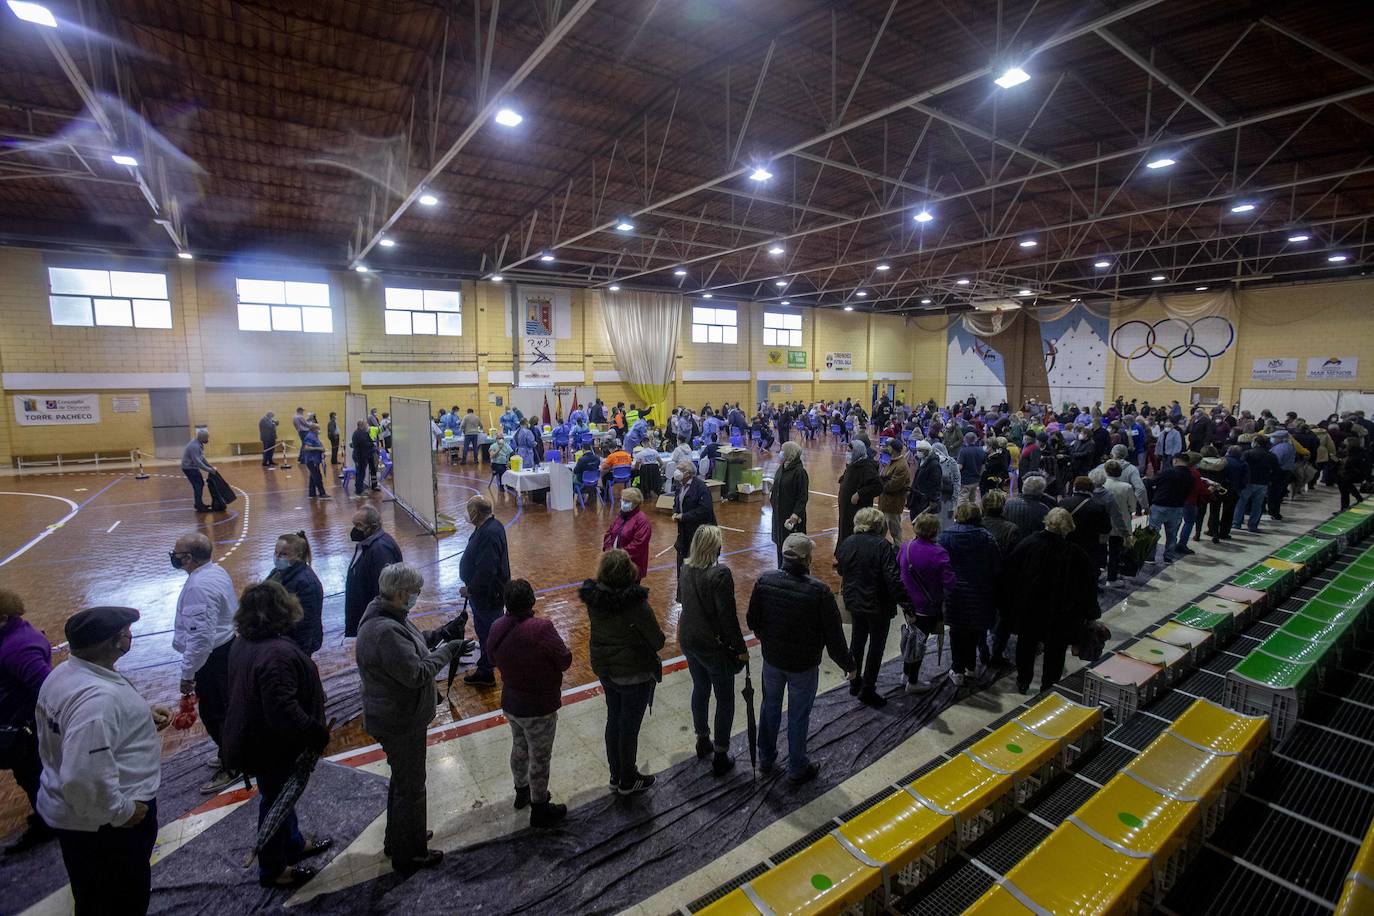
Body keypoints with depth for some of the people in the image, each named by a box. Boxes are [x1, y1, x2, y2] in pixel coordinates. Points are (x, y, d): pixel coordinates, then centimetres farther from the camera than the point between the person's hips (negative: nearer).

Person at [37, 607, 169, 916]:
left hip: (67, 810, 9)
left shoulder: (64, 673, -3)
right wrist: (122, 812, -22)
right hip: (102, 821, -9)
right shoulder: (98, 697, -35)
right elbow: (86, 778, -37)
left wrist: (140, 719, 5)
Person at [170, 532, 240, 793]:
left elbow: (200, 637, -28)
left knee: (214, 713, 5)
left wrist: (187, 673, -20)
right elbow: (231, 610, 15)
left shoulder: (199, 586, -27)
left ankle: (229, 767, 19)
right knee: (225, 707, 23)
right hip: (227, 646, 10)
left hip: (212, 657, -10)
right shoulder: (217, 570, 3)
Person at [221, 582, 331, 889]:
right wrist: (318, 734, -22)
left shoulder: (244, 644, -2)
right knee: (276, 800, 13)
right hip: (271, 747, -9)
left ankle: (294, 844, 48)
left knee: (282, 794, 27)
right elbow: (283, 710, -36)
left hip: (250, 735, 9)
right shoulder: (278, 653, -35)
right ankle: (273, 870, 34)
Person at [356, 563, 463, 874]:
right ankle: (409, 855, 31)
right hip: (400, 723, -10)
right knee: (411, 787, 10)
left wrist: (435, 635, -2)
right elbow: (417, 673, -32)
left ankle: (397, 840, 48)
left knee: (402, 780, 28)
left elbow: (407, 648, 11)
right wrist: (447, 651, -21)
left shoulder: (382, 613, -2)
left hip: (396, 716, 10)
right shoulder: (385, 631, -34)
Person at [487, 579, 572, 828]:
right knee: (540, 759, 13)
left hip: (510, 704, 7)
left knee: (519, 749, 28)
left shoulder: (497, 628, -10)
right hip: (539, 709, -6)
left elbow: (494, 659, 7)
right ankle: (540, 810, 31)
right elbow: (565, 661, -20)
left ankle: (522, 792, 50)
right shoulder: (541, 628, -30)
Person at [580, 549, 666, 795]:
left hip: (604, 668, 6)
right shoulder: (636, 604, -29)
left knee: (613, 720, 23)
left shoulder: (593, 598, -11)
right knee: (630, 727, 13)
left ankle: (616, 776, 41)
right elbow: (657, 641, -19)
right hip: (635, 673, -6)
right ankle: (628, 782, 33)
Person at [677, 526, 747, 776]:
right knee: (725, 699, 12)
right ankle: (720, 757, 22)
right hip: (714, 645, -7)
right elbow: (728, 616, -23)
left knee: (700, 689, 26)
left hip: (688, 640, 7)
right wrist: (741, 648, -13)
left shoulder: (687, 568, -4)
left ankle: (702, 742, 44)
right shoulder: (720, 573, -25)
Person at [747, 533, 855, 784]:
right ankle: (797, 769, 35)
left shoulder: (765, 581, -14)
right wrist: (848, 665, -1)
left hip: (772, 658, 4)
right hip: (804, 665, -3)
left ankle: (765, 759, 41)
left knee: (770, 706, 24)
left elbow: (752, 620, -2)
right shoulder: (819, 591, -25)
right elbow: (834, 636, -17)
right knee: (798, 716, 15)